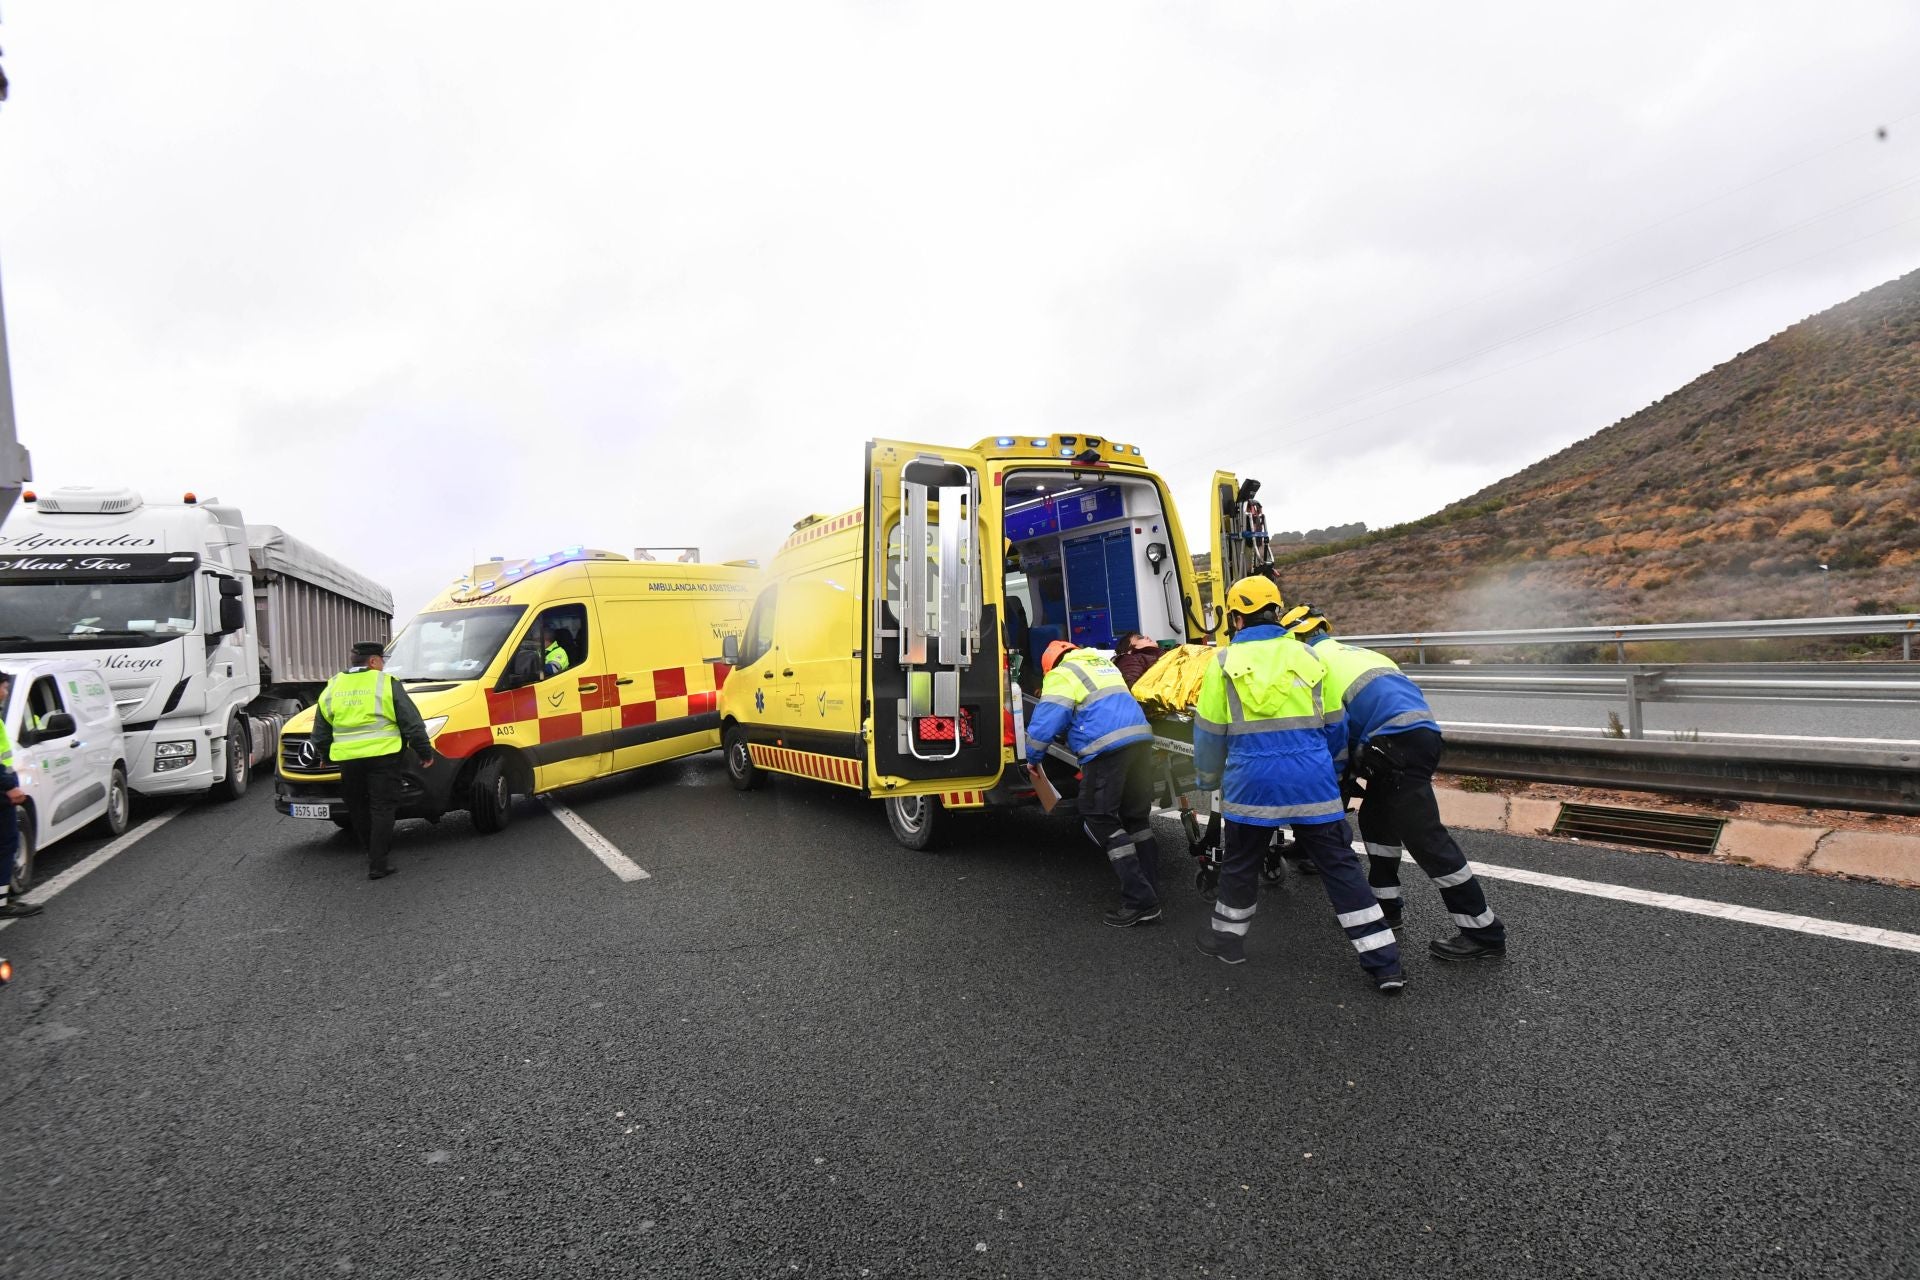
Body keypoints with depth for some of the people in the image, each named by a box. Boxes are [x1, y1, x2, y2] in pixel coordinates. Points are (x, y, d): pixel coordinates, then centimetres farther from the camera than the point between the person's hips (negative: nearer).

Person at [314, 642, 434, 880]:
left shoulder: (331, 689, 11)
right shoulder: (387, 683, -3)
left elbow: (320, 735, 17)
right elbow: (412, 723, -4)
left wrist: (326, 756, 34)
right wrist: (425, 752, 5)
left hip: (347, 759, 4)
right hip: (382, 756, -4)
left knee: (358, 809, 18)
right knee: (382, 809, 0)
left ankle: (373, 853, 29)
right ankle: (377, 864, -3)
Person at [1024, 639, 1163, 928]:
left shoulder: (1061, 675, 4)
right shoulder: (1102, 662, 27)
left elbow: (1046, 720, -5)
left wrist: (1033, 758, 9)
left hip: (1107, 745, -8)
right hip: (1140, 736, 8)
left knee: (1100, 820, 1)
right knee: (1137, 817, 15)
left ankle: (1139, 899, -4)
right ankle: (1150, 895, 17)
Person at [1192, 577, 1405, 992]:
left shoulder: (1226, 661, -1)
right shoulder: (1306, 656, 7)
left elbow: (1209, 732, 4)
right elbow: (1332, 725, 14)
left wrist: (1207, 779, 19)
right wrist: (1330, 772, 29)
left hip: (1253, 783, -2)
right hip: (1313, 782, 2)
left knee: (1240, 862, 16)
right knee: (1341, 866, 9)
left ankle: (1227, 938, 34)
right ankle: (1385, 963, 12)